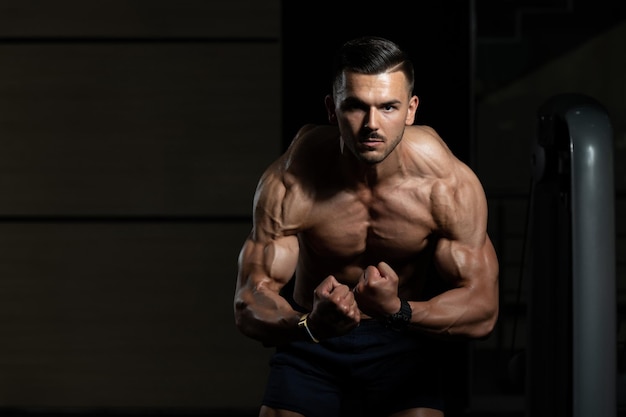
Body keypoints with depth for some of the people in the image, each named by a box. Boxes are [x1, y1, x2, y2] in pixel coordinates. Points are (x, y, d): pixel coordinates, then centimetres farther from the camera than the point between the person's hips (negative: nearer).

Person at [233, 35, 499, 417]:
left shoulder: (450, 185, -22)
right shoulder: (289, 184, -24)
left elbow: (483, 308, -20)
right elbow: (249, 303, -22)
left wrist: (398, 311, -38)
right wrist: (310, 324, -43)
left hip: (405, 340, 0)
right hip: (310, 341, 0)